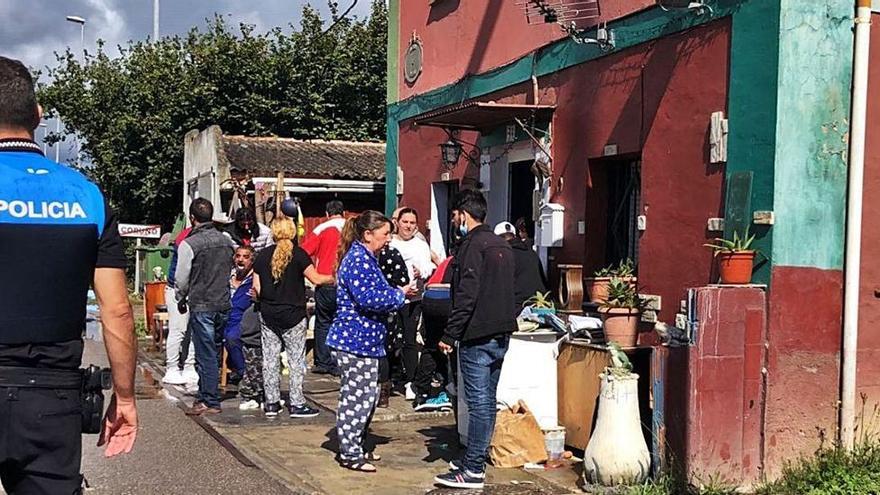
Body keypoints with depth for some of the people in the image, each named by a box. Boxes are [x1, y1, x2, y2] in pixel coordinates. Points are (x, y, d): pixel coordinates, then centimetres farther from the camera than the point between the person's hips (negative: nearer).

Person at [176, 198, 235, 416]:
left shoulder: (189, 244, -11)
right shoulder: (226, 240, 6)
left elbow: (181, 278, -5)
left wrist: (181, 300, 12)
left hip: (201, 306, -6)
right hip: (224, 304, 6)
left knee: (206, 355, -2)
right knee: (214, 352, 14)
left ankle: (210, 402, 1)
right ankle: (205, 396, 23)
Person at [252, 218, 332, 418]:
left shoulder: (263, 255, 3)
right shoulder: (298, 254, -8)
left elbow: (257, 288, 4)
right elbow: (316, 279, -10)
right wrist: (333, 278, 4)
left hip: (268, 315, 4)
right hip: (293, 315, -4)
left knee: (270, 358, 9)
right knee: (296, 360, 3)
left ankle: (271, 403, 13)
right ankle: (296, 404, 4)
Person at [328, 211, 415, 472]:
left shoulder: (365, 258, 17)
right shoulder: (358, 260, -17)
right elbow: (368, 299, -25)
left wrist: (399, 292, 8)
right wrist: (400, 294, -13)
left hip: (364, 340, 11)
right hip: (355, 340, -11)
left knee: (367, 395, 17)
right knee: (357, 396, -3)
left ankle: (355, 447, 28)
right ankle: (349, 454, 7)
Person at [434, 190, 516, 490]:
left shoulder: (473, 245, -13)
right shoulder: (502, 245, 16)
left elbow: (466, 297, -20)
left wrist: (450, 335, -17)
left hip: (478, 338, -9)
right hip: (501, 335, 9)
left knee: (479, 403, -6)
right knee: (487, 400, 14)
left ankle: (472, 471, -2)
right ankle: (476, 460, 23)